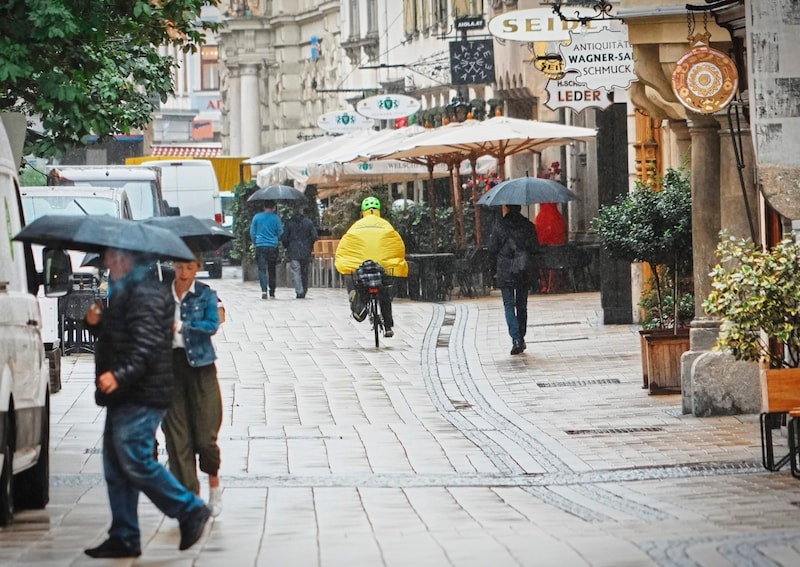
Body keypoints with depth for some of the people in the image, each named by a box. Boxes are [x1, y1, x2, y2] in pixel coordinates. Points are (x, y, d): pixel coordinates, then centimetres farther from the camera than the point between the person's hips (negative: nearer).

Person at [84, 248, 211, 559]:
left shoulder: (145, 294, -14)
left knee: (135, 462, -12)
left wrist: (119, 376, -36)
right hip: (124, 396, 11)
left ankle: (190, 510, 0)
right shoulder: (125, 291, 19)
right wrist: (97, 323, 8)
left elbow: (146, 345, -25)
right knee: (117, 468, 9)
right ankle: (124, 538, 13)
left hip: (140, 396, -11)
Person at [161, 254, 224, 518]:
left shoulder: (206, 295, 2)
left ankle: (214, 483, 20)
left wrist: (182, 326, -22)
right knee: (177, 434, -1)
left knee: (205, 433, -4)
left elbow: (212, 325, -11)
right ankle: (189, 493, 6)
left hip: (200, 365, -2)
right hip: (170, 364, 2)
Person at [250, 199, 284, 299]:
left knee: (262, 269, -4)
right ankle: (272, 293, 12)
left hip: (260, 246, 0)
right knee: (272, 270, 10)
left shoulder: (257, 217, 3)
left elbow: (252, 232, 9)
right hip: (273, 247, 0)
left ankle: (264, 290, -24)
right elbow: (280, 233, 4)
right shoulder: (276, 218, -2)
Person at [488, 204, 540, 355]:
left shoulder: (499, 226, -6)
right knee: (522, 306, 13)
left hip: (505, 274, -3)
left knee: (509, 306, -1)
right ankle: (521, 339, 17)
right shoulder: (529, 226, 3)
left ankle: (516, 339, -16)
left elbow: (492, 250, -3)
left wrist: (494, 271, 8)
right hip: (524, 274, 3)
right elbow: (535, 249, 6)